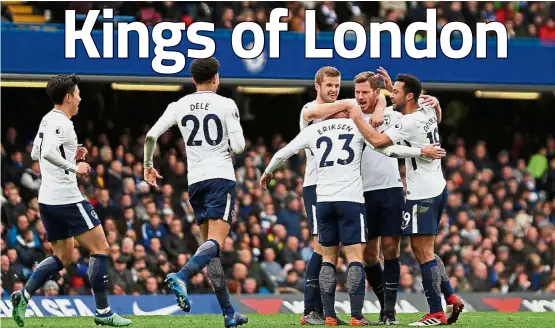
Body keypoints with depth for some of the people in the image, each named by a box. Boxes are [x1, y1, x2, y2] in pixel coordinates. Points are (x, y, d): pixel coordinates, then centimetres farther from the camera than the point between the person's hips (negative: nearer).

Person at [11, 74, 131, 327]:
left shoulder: (47, 120, 14)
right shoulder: (61, 123, -15)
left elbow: (36, 154, 24)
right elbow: (47, 153, -30)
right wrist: (74, 167, -19)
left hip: (47, 200, 10)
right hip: (67, 199, -10)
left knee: (62, 257, 17)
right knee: (100, 248, -1)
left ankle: (24, 295, 0)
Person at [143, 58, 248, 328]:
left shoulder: (179, 106, 7)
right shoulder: (225, 105, -4)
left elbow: (151, 136, 2)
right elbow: (238, 146, -9)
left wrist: (148, 165, 18)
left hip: (195, 181, 5)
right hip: (221, 178, -5)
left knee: (210, 244, 10)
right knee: (216, 242, -13)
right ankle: (181, 277, -41)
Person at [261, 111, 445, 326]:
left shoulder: (313, 130, 12)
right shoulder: (358, 126, 6)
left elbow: (282, 153, 18)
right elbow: (388, 149, 2)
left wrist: (268, 171, 36)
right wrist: (421, 151, 10)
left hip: (324, 200, 3)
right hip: (350, 199, -3)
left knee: (328, 258, 10)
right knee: (355, 257, -3)